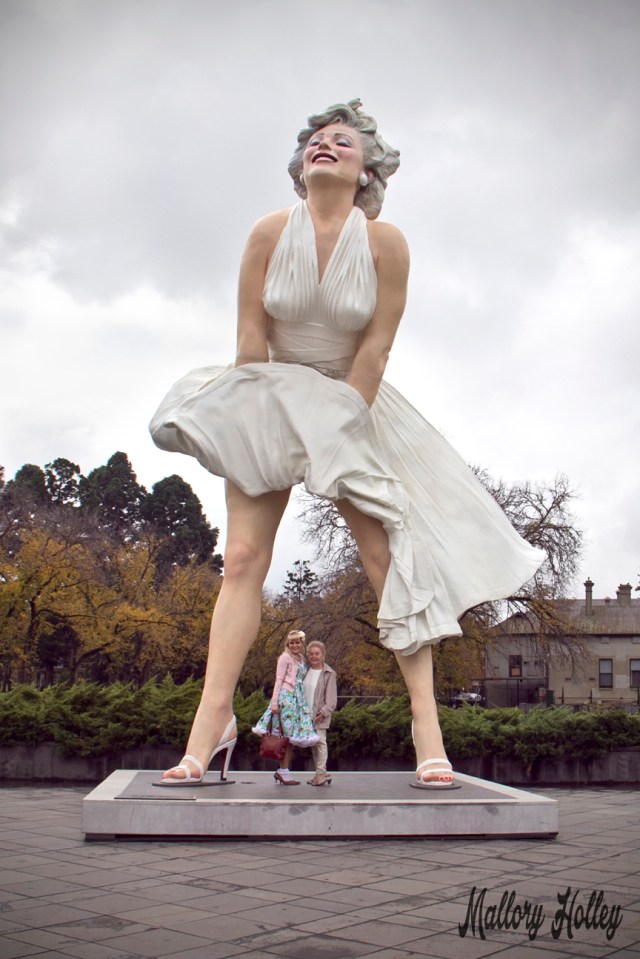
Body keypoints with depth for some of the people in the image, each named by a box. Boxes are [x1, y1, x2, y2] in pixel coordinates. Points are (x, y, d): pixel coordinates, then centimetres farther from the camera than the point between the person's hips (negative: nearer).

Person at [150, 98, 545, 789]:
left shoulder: (385, 242, -10)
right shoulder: (269, 234, -7)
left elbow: (376, 346, -11)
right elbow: (251, 334, -4)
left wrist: (339, 422, -13)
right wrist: (264, 408, -6)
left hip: (356, 404, 0)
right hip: (272, 401, 1)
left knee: (387, 555, -8)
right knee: (242, 558, -9)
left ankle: (427, 730, -4)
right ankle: (208, 726, -7)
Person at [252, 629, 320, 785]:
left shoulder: (302, 659, 18)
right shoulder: (285, 657, -1)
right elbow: (279, 680, -6)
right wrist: (274, 702, -13)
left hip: (298, 698, 7)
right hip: (286, 697, -7)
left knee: (292, 736, 3)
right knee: (290, 734, -8)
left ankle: (282, 771, 6)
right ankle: (283, 771, -2)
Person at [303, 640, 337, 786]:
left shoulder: (329, 673, -6)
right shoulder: (305, 671, 9)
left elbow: (332, 698, -8)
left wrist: (324, 711, -17)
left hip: (320, 715, -6)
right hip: (307, 714, 6)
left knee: (320, 740, -14)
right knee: (312, 743, 8)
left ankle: (321, 773, -14)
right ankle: (320, 774, 13)